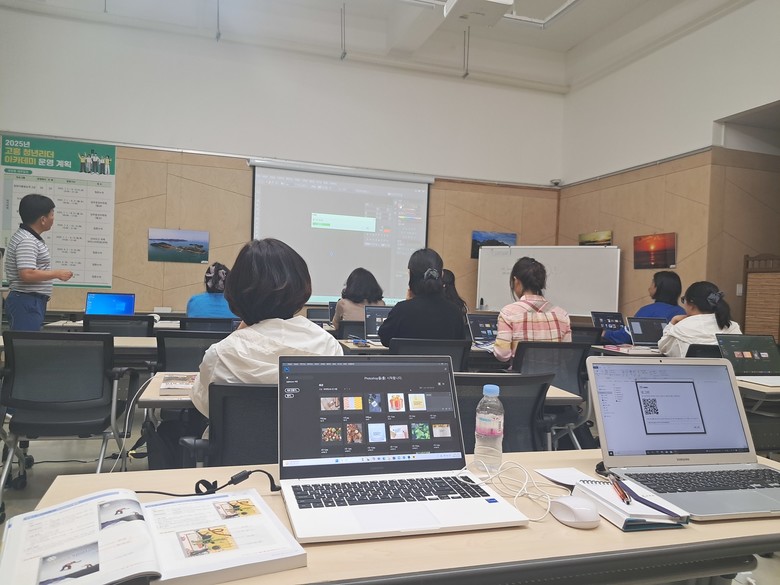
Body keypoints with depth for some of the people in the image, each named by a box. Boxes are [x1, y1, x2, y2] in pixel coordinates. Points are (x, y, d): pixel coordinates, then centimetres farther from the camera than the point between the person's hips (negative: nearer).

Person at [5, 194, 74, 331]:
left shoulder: (29, 237, 15)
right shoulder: (27, 241, -16)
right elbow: (27, 275, -25)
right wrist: (57, 274, -16)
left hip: (34, 302, 10)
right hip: (27, 302, -10)